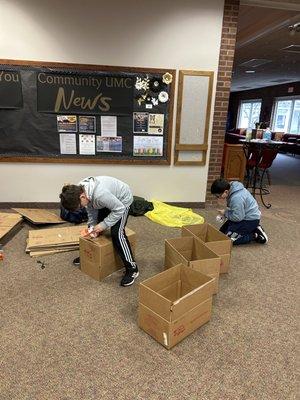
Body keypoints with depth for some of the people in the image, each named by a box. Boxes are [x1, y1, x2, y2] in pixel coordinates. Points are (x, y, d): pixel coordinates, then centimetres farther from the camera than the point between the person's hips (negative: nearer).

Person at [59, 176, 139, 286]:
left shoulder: (100, 194, -43)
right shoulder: (80, 190, -19)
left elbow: (119, 209, -30)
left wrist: (103, 225, -25)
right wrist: (92, 226, -12)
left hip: (122, 201, -8)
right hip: (109, 199, 8)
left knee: (116, 233, -19)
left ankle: (132, 268, -8)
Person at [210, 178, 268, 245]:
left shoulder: (236, 198, -33)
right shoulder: (231, 187, -3)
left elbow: (237, 217, -26)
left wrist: (225, 213, -12)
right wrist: (226, 212, 0)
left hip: (251, 219, -10)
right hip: (243, 216, 10)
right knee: (222, 231, 11)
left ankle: (256, 235, -2)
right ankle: (252, 229, 14)